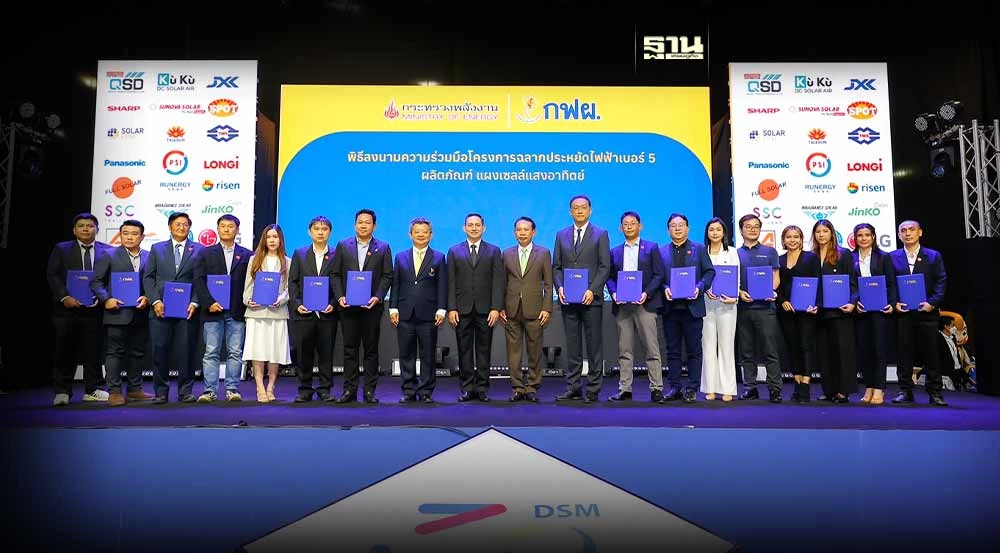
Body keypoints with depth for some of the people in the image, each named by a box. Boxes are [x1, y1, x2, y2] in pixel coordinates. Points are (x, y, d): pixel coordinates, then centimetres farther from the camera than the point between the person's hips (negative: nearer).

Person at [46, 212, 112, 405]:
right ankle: (62, 392, 12)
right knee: (65, 352, 4)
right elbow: (52, 276, 3)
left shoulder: (107, 250, 8)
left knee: (94, 351, 6)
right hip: (68, 309, 0)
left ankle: (93, 389, 15)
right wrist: (65, 297, -11)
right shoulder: (61, 249, 9)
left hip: (95, 308, 0)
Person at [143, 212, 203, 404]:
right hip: (161, 309, 2)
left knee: (186, 351, 0)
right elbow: (148, 277, 8)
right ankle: (161, 391, 11)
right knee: (160, 350, 2)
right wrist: (155, 301, -5)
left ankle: (185, 391, 10)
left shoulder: (199, 250, 8)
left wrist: (195, 303, -9)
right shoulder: (157, 249, 14)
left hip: (187, 309, -1)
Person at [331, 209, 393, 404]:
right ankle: (349, 390, 10)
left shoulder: (383, 248, 6)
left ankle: (370, 390, 9)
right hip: (348, 306, 1)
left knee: (371, 349, 4)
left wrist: (378, 297, -11)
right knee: (350, 349, 4)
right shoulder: (343, 245, 9)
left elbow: (387, 276, 2)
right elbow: (335, 274, 7)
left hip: (372, 306, -1)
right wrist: (340, 296, -6)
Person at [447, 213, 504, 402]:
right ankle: (467, 388, 11)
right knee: (464, 351, 4)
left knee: (484, 350, 4)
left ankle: (482, 389, 12)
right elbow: (451, 282, 4)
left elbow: (498, 282, 1)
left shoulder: (494, 251, 7)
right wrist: (451, 308, -5)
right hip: (462, 309, 1)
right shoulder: (454, 251, 9)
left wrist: (496, 308, -9)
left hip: (485, 309, 0)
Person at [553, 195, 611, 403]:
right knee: (572, 345, 7)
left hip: (591, 298, -3)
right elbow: (556, 267, 12)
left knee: (594, 345, 1)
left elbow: (605, 267, -2)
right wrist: (560, 287, -5)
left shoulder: (600, 234, 3)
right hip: (568, 299, 3)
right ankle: (573, 387, 13)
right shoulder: (561, 235, 12)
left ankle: (593, 389, 7)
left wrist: (592, 290, -13)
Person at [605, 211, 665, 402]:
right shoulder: (615, 251, 17)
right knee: (624, 349, 5)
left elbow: (659, 274, 1)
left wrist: (647, 293, -13)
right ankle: (625, 389, 10)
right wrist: (614, 293, -6)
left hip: (645, 304, -3)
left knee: (651, 348, -2)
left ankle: (656, 389, 4)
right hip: (622, 306, 3)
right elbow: (610, 277, 14)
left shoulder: (651, 248, 7)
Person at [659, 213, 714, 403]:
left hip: (692, 306, -1)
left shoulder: (699, 249, 8)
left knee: (694, 350, 3)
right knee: (672, 350, 6)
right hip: (670, 307, 1)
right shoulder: (661, 251, 10)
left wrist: (699, 287, -12)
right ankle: (675, 387, 14)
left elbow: (709, 272, 3)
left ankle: (692, 389, 10)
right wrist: (664, 288, -12)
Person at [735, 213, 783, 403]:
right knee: (746, 352, 7)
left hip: (765, 307, -2)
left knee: (770, 350, -3)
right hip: (743, 307, 2)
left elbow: (775, 277, 5)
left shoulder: (770, 252, 9)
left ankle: (775, 389, 1)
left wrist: (771, 291, -15)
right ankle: (750, 387, 14)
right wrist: (740, 292, -10)